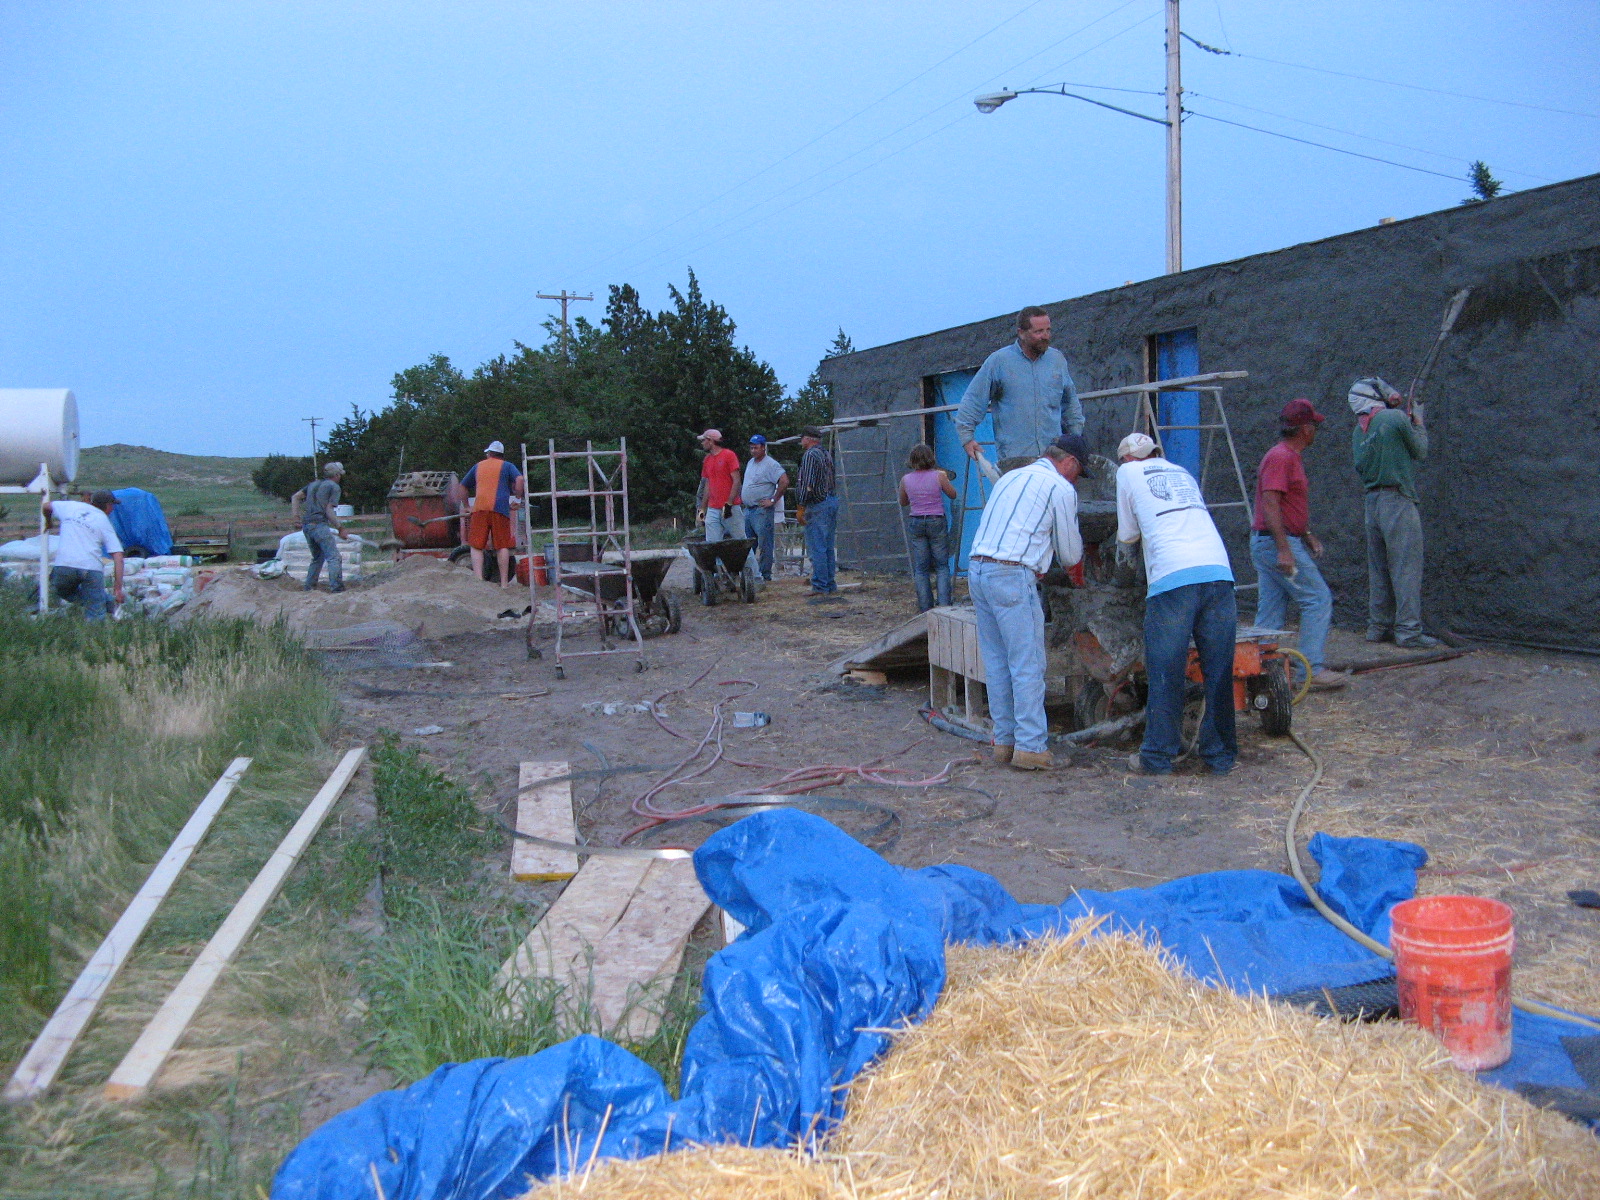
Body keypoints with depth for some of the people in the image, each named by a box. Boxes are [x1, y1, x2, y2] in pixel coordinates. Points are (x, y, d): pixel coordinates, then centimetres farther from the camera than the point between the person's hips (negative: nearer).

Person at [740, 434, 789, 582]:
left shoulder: (771, 464, -11)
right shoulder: (750, 463, 17)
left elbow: (784, 482, -21)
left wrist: (773, 500, -18)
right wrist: (741, 497, 18)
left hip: (762, 511, -9)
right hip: (748, 509, 9)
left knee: (764, 545, -7)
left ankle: (765, 576, -3)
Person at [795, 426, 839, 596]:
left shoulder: (810, 455, -11)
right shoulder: (827, 454, 15)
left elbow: (807, 484, -18)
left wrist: (801, 508, -15)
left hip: (818, 505, -9)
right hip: (832, 501, 9)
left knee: (816, 548, -6)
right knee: (828, 547, 13)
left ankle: (820, 586, -7)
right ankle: (830, 585, 16)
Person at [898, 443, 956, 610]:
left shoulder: (906, 479, -2)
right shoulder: (939, 476, -8)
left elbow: (903, 502, 14)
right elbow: (953, 495, 7)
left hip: (915, 523, 2)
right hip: (937, 522, -2)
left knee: (920, 568, 7)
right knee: (942, 566, 8)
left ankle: (925, 609, 6)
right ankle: (944, 604, -2)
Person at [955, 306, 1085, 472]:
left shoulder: (1058, 359, 13)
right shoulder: (999, 361, 1)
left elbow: (1070, 403, 27)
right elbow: (973, 400, 4)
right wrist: (966, 436, -3)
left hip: (1054, 456, 4)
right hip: (1014, 457, -3)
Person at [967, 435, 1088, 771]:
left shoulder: (1010, 477, 23)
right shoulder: (1061, 488, 1)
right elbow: (1070, 554, 8)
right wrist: (1076, 555, 30)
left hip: (976, 567, 8)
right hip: (1013, 575, -8)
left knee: (997, 662, 12)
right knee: (1028, 665, -3)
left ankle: (1004, 741, 16)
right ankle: (1030, 747, -3)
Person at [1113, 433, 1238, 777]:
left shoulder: (1129, 472, 16)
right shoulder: (1182, 473, 30)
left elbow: (1127, 536, 21)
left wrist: (1121, 545, 43)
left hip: (1173, 577, -4)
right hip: (1219, 571, 5)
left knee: (1166, 674, 1)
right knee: (1219, 670, 8)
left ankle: (1158, 757, 7)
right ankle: (1220, 756, 15)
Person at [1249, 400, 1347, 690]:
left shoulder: (1290, 457, 18)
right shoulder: (1281, 457, -14)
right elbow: (1270, 503, -23)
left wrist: (1308, 535, 24)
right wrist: (1283, 549, -27)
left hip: (1266, 545, 10)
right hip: (1278, 543, -10)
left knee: (1271, 612, 9)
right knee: (1318, 599, -6)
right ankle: (1312, 669, -6)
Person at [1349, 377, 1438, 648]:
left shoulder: (1359, 430, 12)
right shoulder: (1396, 418, -8)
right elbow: (1419, 452, 1)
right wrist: (1419, 424, 19)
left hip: (1371, 501, 7)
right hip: (1397, 501, -7)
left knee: (1379, 569, 13)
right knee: (1407, 566, -5)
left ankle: (1378, 626, 18)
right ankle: (1408, 630, -6)